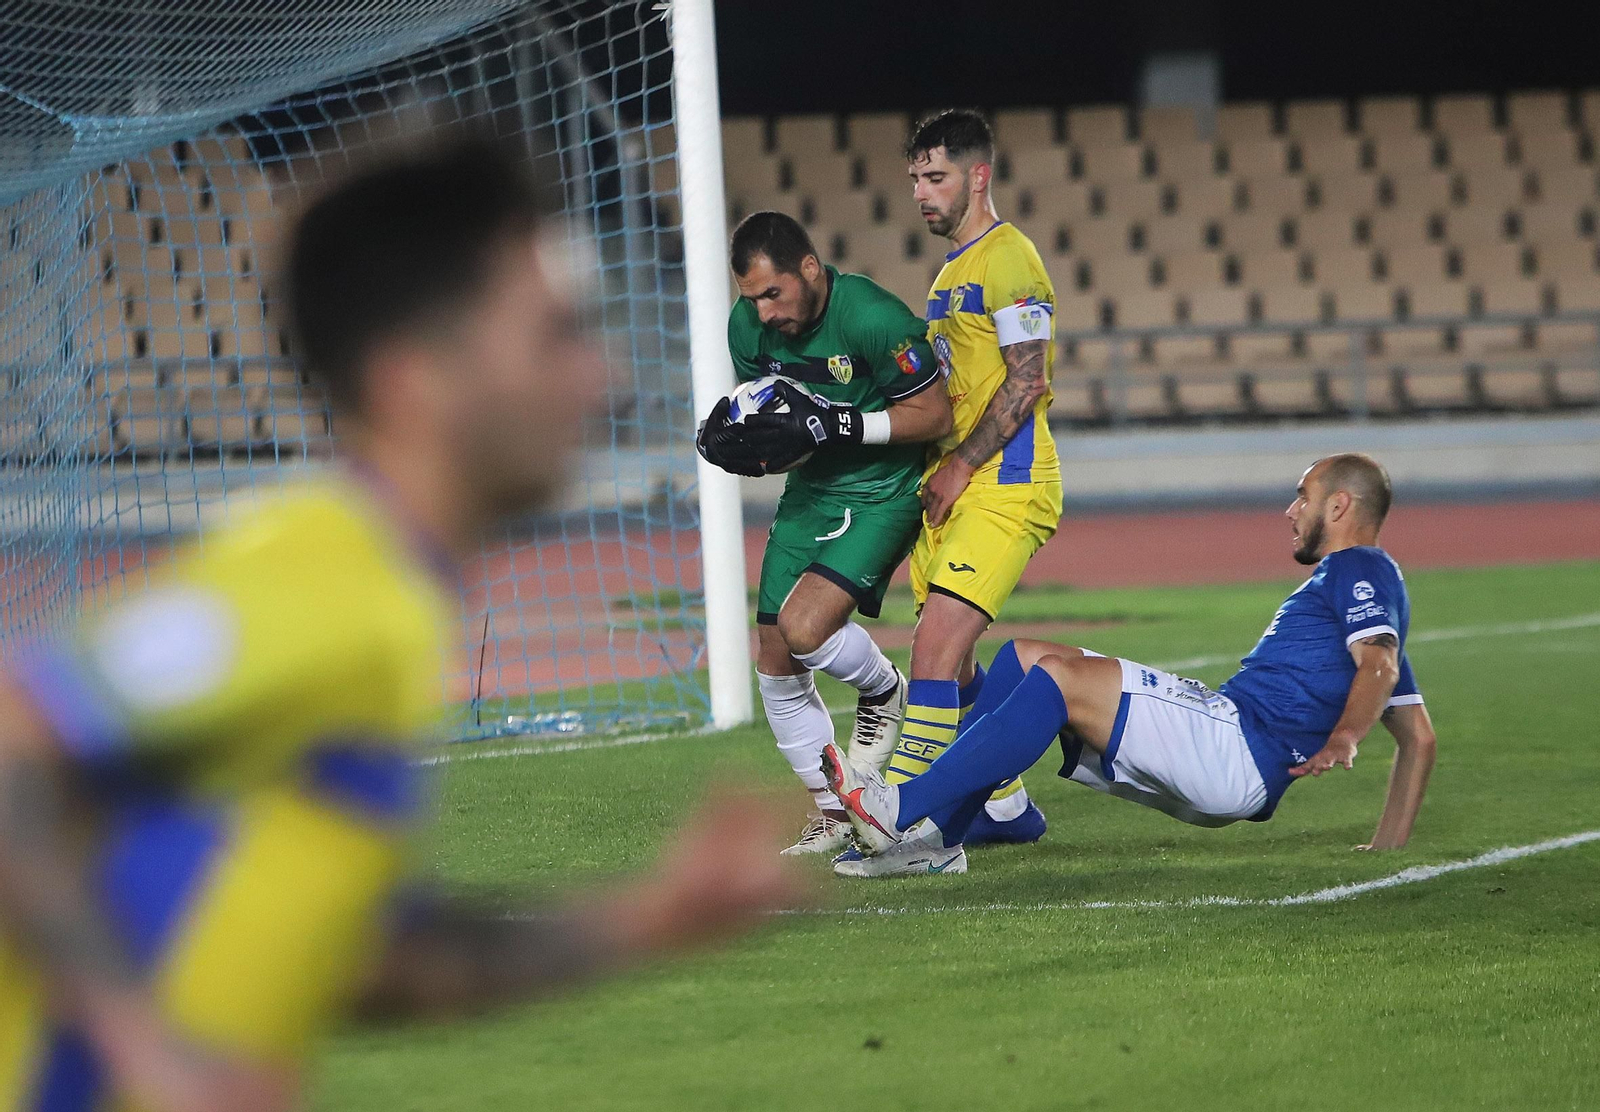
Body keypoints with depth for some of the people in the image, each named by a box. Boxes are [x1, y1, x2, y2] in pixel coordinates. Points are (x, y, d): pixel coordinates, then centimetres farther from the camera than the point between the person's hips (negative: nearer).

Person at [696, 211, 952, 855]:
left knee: (804, 625, -24)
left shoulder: (873, 318, -24)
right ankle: (831, 818, 19)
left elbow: (935, 415, -19)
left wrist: (829, 426, -27)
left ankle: (884, 693, 9)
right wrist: (736, 442, -16)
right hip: (810, 489, 7)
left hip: (884, 491, -7)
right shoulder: (748, 326, -5)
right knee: (775, 666, 3)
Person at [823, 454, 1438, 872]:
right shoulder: (1345, 583, 32)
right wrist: (1389, 850, 26)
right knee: (1024, 657, 8)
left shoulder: (1363, 570, 3)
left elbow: (1379, 665, -17)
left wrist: (1342, 739, -32)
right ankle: (924, 836, -5)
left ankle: (904, 809, -29)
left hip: (1241, 745, -10)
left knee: (1061, 676, -24)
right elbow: (1420, 737, 32)